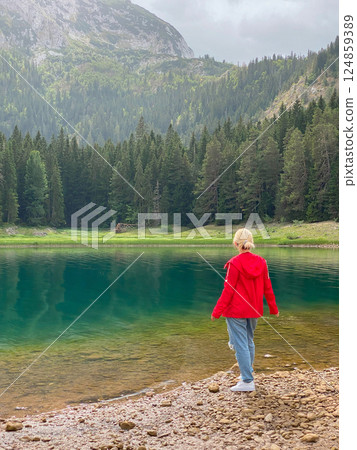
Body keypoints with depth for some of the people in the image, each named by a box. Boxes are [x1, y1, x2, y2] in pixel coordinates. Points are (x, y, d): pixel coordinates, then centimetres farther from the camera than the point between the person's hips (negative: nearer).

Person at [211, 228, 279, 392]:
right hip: (254, 311, 6)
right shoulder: (261, 262, 1)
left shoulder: (235, 263, -15)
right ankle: (247, 373, 30)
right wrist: (273, 308, 19)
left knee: (240, 345, -1)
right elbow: (267, 288, 8)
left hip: (236, 311, -6)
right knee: (249, 342, 20)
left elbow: (228, 290, -14)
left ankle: (247, 381, 0)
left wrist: (217, 311, -8)